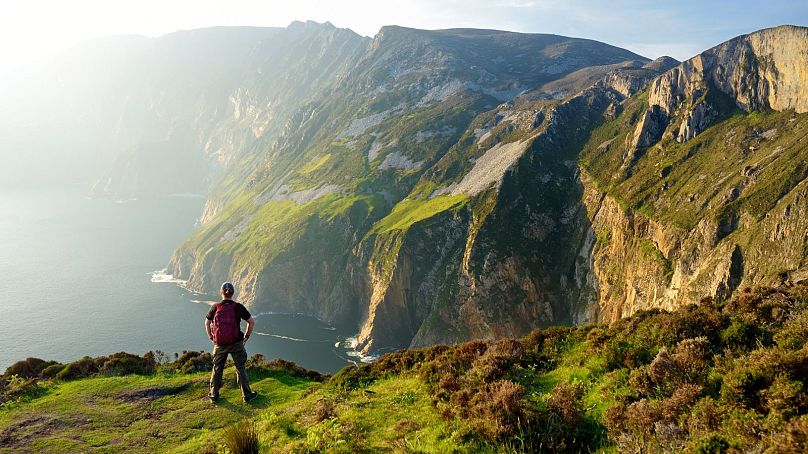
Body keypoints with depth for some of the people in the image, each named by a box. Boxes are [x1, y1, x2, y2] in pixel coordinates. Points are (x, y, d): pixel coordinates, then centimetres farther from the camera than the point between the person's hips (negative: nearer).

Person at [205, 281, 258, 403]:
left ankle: (214, 395, 27)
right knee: (241, 368, 9)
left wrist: (211, 337, 19)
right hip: (236, 343, -1)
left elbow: (207, 323, 10)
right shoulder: (238, 307, -9)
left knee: (217, 369, 16)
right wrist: (246, 337, 6)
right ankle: (247, 395, 14)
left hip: (219, 344, 2)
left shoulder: (215, 307, -3)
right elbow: (251, 322, -5)